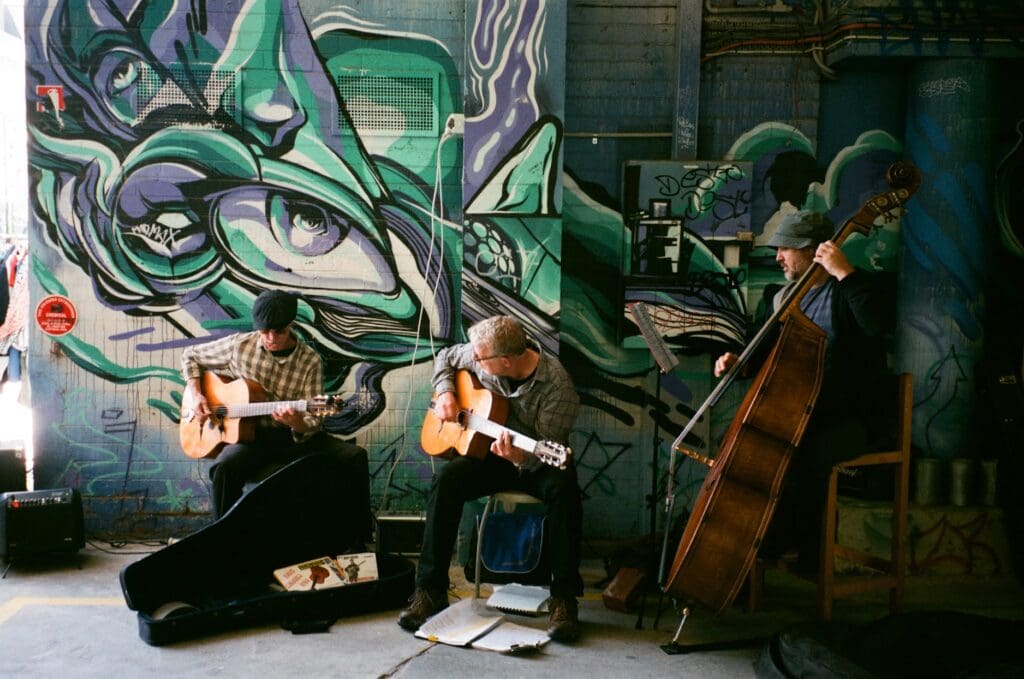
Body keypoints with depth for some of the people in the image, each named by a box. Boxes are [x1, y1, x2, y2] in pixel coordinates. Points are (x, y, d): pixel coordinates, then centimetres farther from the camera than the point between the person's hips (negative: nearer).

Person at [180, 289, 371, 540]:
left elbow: (312, 422, -10)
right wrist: (195, 394, -1)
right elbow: (191, 355, 15)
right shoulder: (240, 345, -2)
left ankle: (358, 541, -8)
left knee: (356, 457, -21)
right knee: (224, 468, -36)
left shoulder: (310, 362, -6)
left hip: (293, 436, 1)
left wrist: (297, 422, -35)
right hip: (250, 434, 0)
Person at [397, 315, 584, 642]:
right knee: (446, 480, -26)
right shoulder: (482, 356, -9)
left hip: (536, 463, -4)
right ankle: (430, 591, -19)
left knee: (563, 489, -37)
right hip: (490, 453, 4)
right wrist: (445, 393, -5)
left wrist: (522, 458, -44)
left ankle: (564, 599, -25)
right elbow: (445, 358, 13)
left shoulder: (556, 385, -23)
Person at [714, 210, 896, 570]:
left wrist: (845, 272, -32)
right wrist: (740, 362, 3)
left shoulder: (851, 289, -10)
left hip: (855, 415, -8)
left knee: (803, 458, -32)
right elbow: (770, 352, 23)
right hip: (803, 411, 8)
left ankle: (805, 550, -9)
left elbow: (881, 323, -32)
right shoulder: (784, 297, 14)